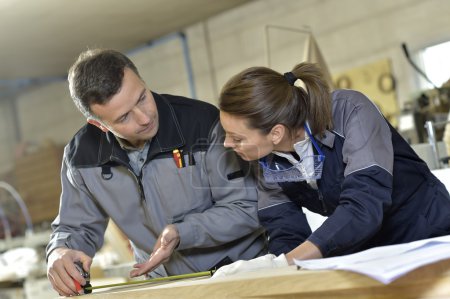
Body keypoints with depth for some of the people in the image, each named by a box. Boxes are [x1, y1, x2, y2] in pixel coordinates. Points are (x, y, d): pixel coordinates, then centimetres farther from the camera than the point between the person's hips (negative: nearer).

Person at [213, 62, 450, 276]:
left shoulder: (350, 112, -23)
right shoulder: (267, 161, -8)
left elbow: (363, 207, -33)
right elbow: (284, 238, -6)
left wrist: (280, 263, -41)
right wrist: (264, 267, -28)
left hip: (429, 237, -5)